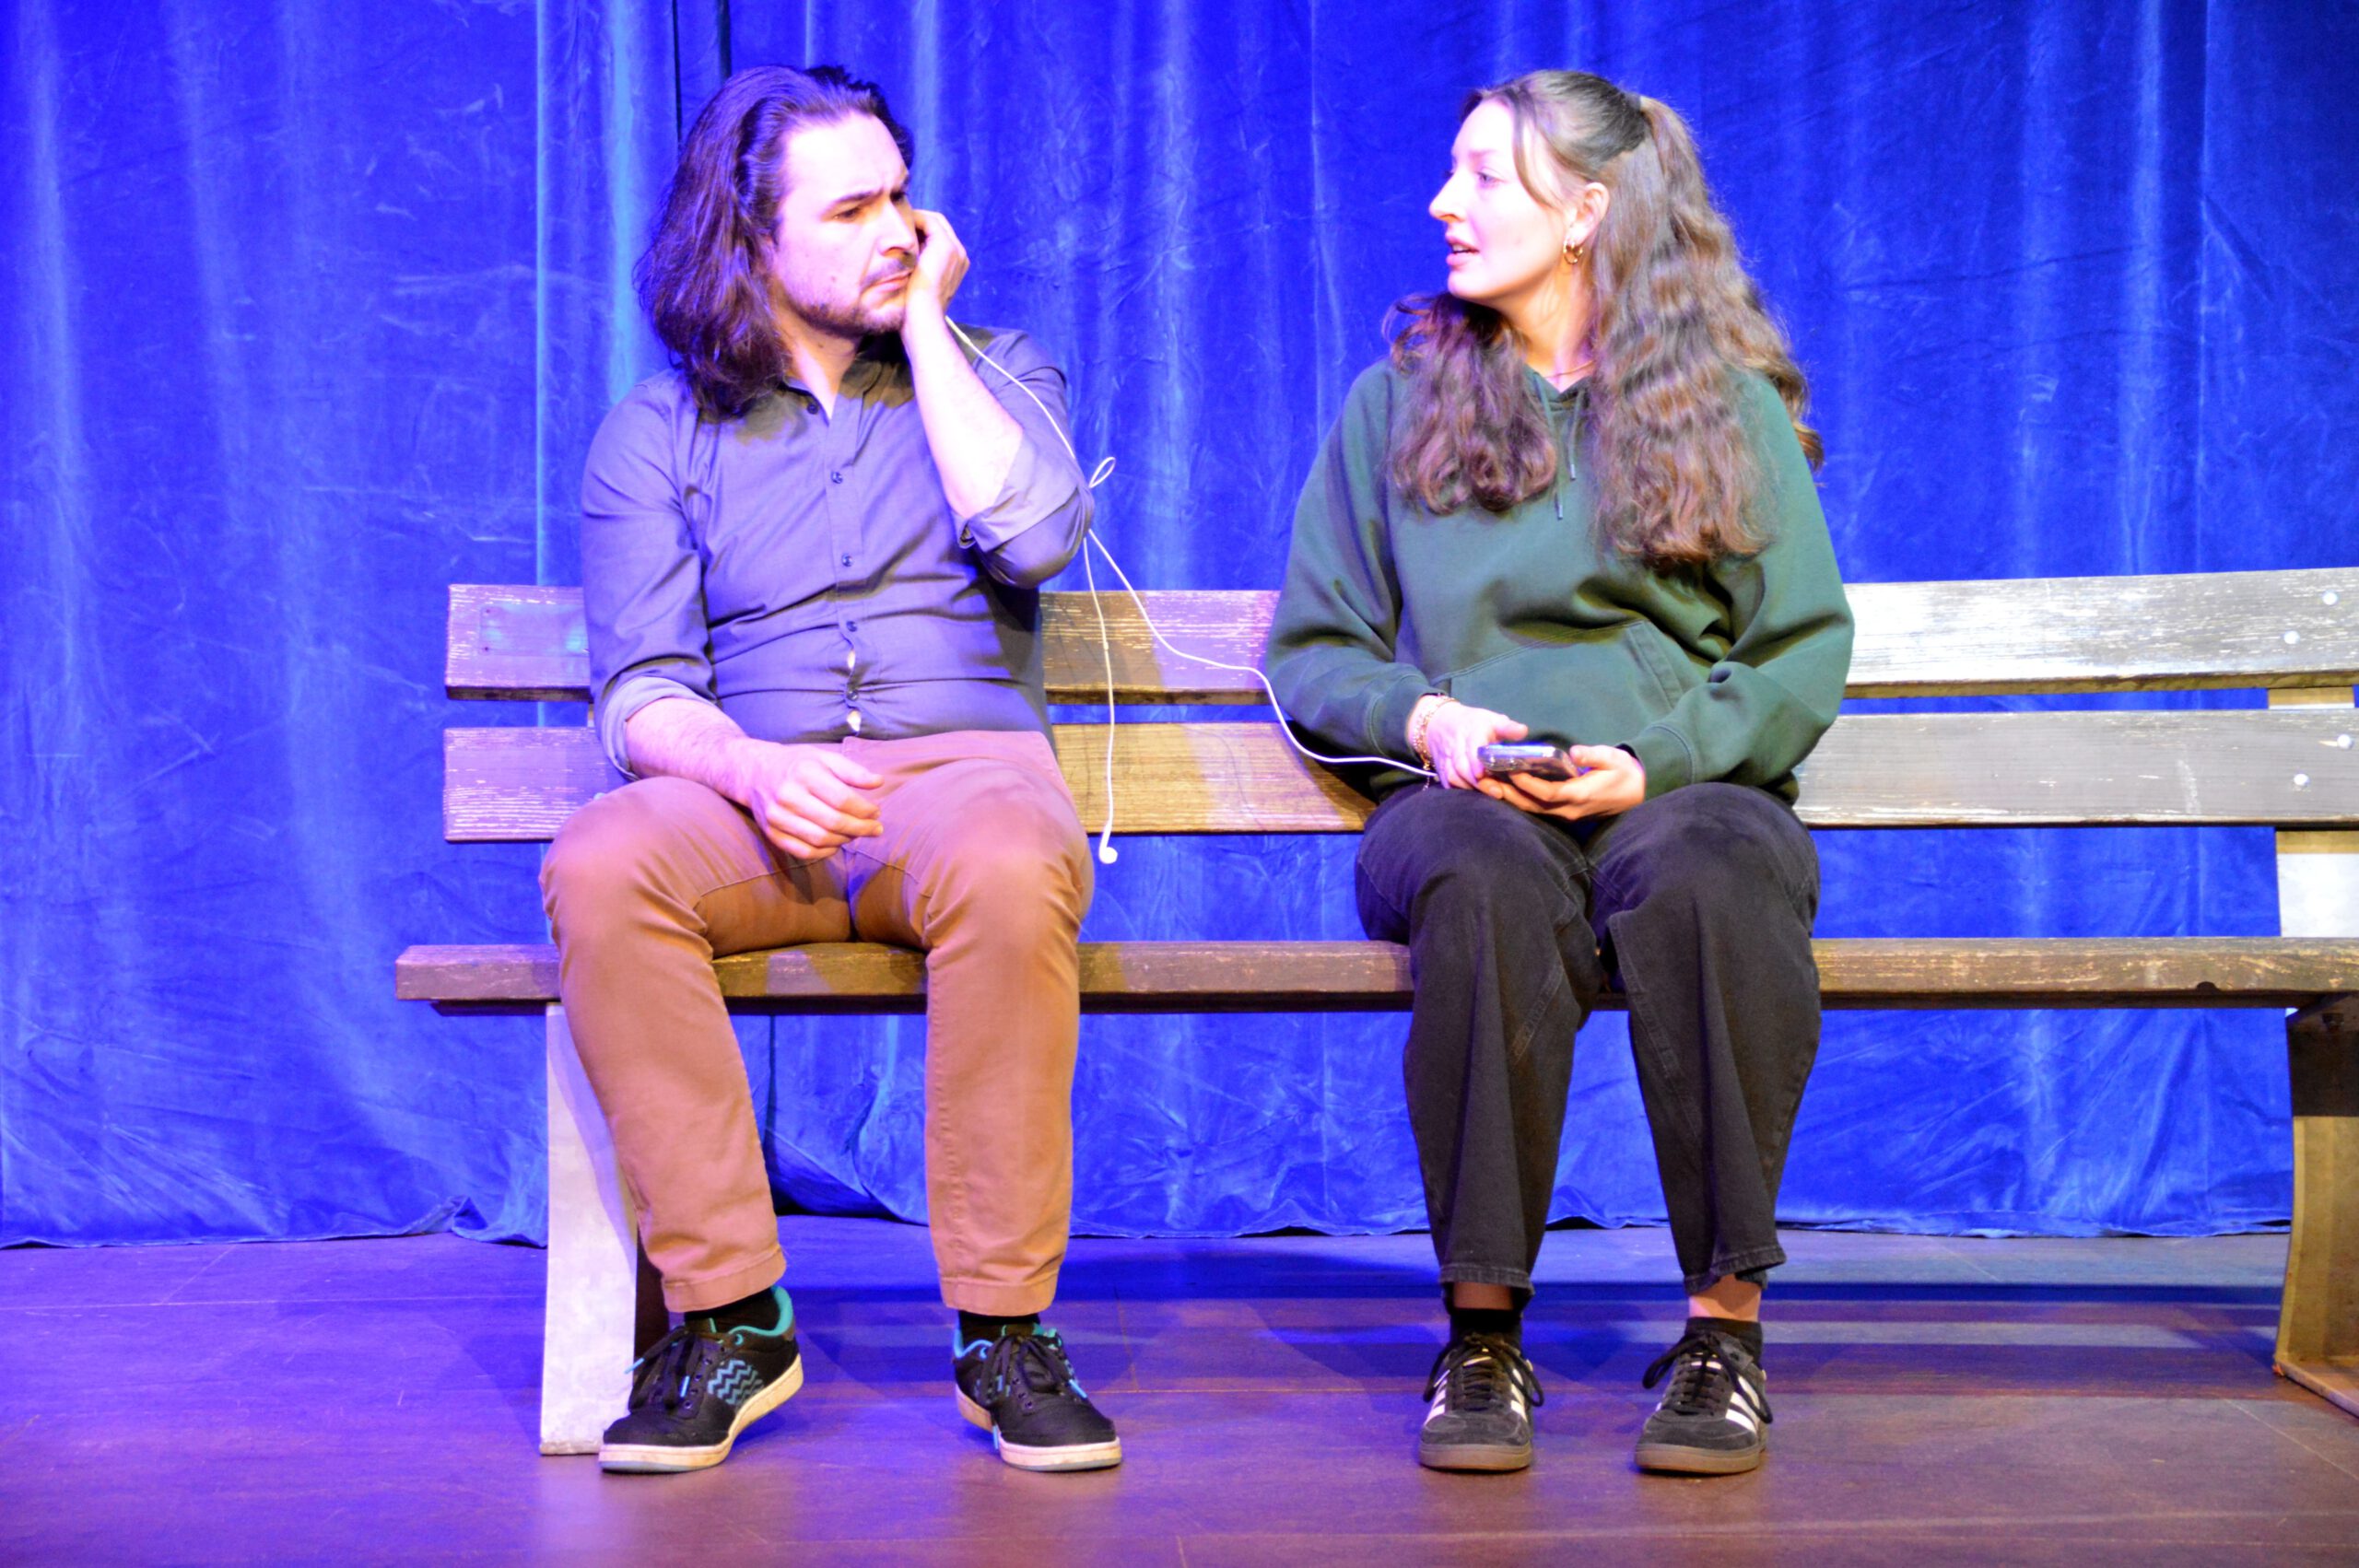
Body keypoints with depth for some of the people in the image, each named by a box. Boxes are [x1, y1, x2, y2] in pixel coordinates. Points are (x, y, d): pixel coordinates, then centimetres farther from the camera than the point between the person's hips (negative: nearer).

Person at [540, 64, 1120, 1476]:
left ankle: (1004, 1326, -26)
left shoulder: (990, 372, 15)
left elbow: (1033, 533, -8)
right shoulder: (657, 431, 13)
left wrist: (927, 325, 1)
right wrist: (749, 768, -19)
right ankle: (729, 1312, -23)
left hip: (967, 766, -1)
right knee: (599, 871, -33)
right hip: (751, 793, 1)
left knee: (1009, 871, -38)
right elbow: (641, 691, 4)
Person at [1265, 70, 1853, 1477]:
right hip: (1462, 797, 1)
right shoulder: (1396, 401, 17)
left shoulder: (1732, 406, 13)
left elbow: (1804, 657, 7)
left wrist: (1659, 761, -11)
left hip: (1682, 789, 0)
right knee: (1488, 882, -38)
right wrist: (1424, 718, -5)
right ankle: (1484, 1332, -29)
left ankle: (1727, 1322, -28)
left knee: (1710, 873, -38)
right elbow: (1313, 651, 16)